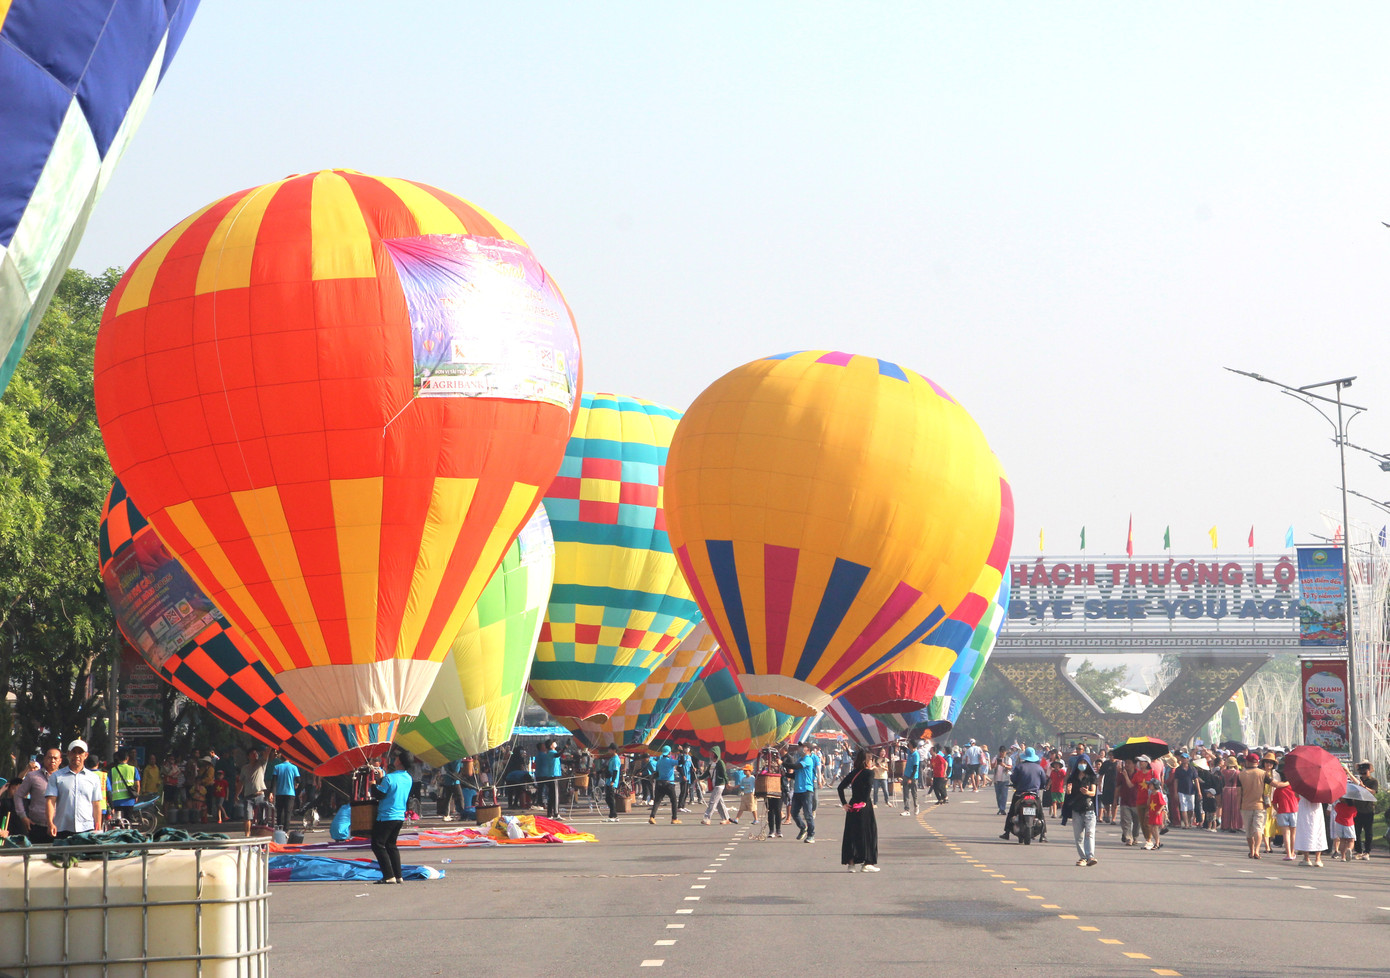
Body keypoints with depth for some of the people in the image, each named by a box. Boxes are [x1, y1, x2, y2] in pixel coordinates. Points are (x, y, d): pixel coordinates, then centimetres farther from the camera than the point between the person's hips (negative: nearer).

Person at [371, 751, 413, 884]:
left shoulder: (389, 778, -18)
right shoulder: (409, 779, 6)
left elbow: (380, 793, -16)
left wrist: (374, 783, 3)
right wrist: (382, 778, 19)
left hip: (386, 817, -8)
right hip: (400, 817, 8)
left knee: (378, 845, 0)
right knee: (391, 845, 19)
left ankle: (389, 876, -7)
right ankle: (398, 876, 14)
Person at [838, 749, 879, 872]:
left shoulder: (853, 773, 9)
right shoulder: (868, 773, -7)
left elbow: (840, 787, 6)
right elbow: (869, 786, -25)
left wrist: (844, 803, 5)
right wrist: (865, 801, -17)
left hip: (852, 806, 5)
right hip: (864, 807, -5)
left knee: (851, 834, 10)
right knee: (868, 833, 4)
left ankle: (850, 863, 9)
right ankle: (867, 863, 5)